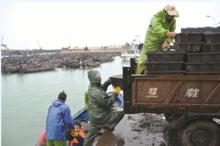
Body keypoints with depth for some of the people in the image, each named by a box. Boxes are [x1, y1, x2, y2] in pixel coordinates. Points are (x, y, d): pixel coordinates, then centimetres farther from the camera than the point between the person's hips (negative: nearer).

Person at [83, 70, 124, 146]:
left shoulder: (91, 87, -1)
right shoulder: (97, 93, -30)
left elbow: (102, 88, 15)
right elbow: (108, 103, -24)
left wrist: (108, 82, 1)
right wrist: (115, 93, -16)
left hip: (94, 116, 9)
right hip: (101, 117, -9)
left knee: (91, 134, 21)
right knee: (121, 113, 0)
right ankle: (108, 127, 12)